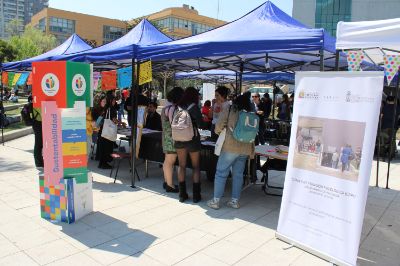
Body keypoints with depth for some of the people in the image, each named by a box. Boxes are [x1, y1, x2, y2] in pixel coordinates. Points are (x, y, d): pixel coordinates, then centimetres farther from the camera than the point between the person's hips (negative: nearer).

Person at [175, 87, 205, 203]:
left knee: (182, 166, 10)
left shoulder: (178, 107, 3)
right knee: (195, 166, 7)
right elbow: (201, 124, -11)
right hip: (192, 139, -4)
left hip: (179, 139, 4)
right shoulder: (194, 107, -10)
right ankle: (196, 195, 9)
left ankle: (182, 194, 14)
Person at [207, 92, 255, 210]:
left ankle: (216, 201, 9)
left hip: (230, 147, -4)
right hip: (245, 149, 4)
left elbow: (218, 127, -3)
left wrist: (219, 131, 18)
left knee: (221, 173, 4)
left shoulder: (229, 111, -4)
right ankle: (235, 201, 18)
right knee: (238, 174, 13)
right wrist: (252, 151, 20)